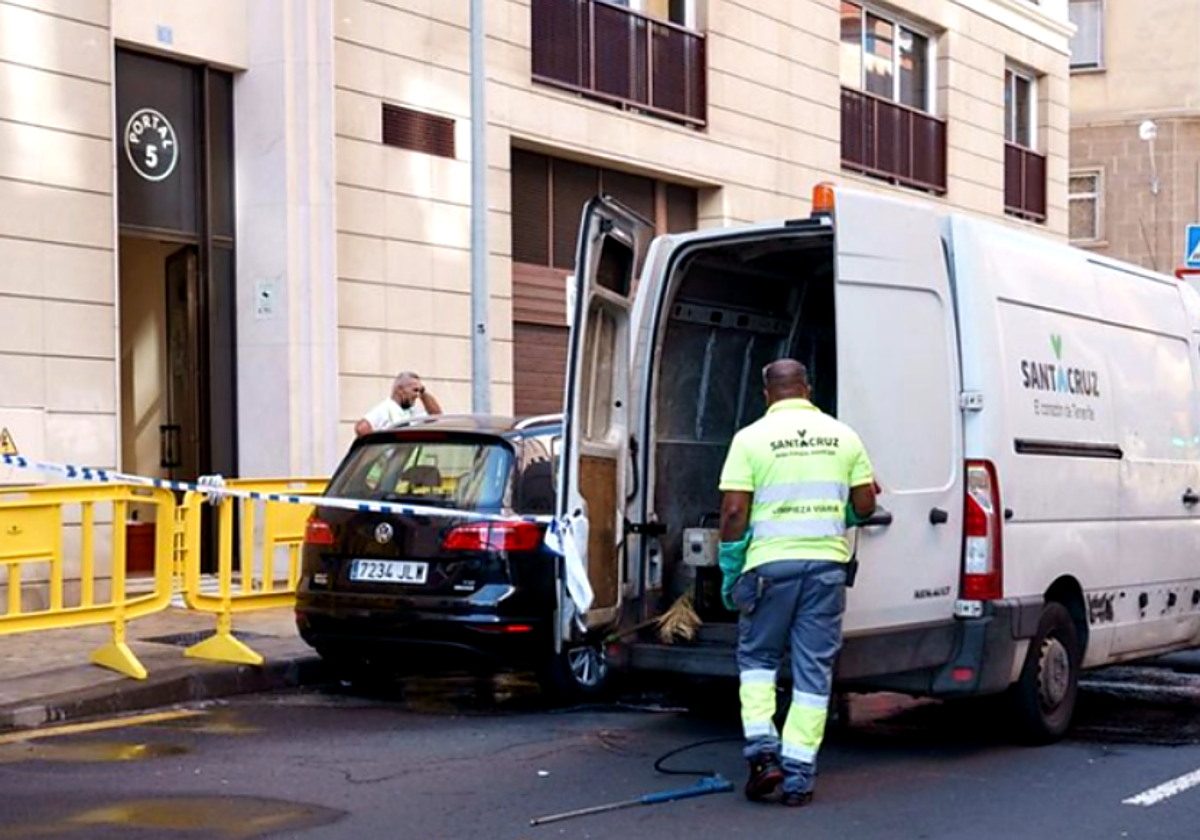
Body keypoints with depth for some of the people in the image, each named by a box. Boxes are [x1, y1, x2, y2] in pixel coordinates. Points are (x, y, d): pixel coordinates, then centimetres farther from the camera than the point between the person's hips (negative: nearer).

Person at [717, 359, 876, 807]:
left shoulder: (751, 438, -2)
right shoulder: (842, 435, 7)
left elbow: (735, 510, -6)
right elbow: (864, 504, 8)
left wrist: (729, 572, 3)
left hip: (770, 563, -2)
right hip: (827, 562, 2)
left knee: (757, 656, 16)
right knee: (814, 668, 6)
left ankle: (763, 749, 2)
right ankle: (799, 773, 6)